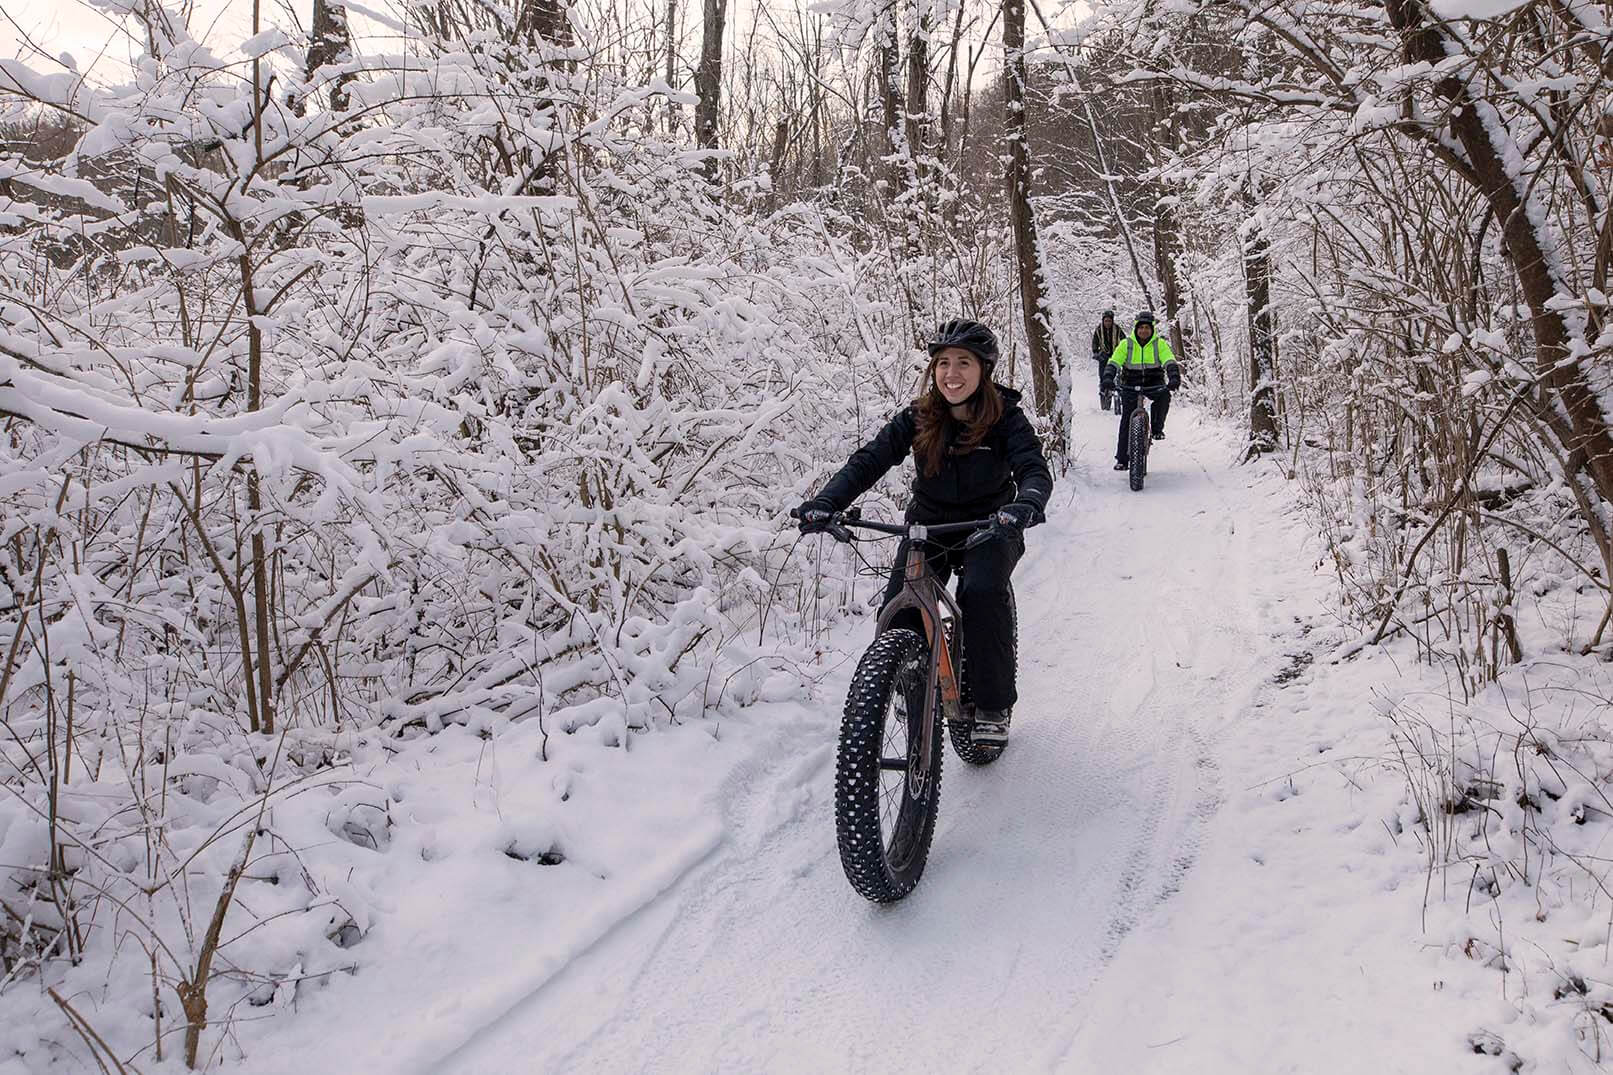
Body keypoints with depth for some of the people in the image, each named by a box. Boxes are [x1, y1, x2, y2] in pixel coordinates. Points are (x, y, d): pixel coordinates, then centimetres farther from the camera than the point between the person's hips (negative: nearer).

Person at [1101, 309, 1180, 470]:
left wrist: (1174, 378, -32)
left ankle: (1157, 429, -11)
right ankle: (1122, 459, -4)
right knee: (1126, 420, -9)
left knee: (1164, 396, -33)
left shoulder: (1159, 344, -2)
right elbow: (1114, 362, -11)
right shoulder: (1126, 344, -1)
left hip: (1153, 384, 0)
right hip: (1131, 385, 0)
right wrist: (1108, 378, -30)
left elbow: (1170, 362, -13)